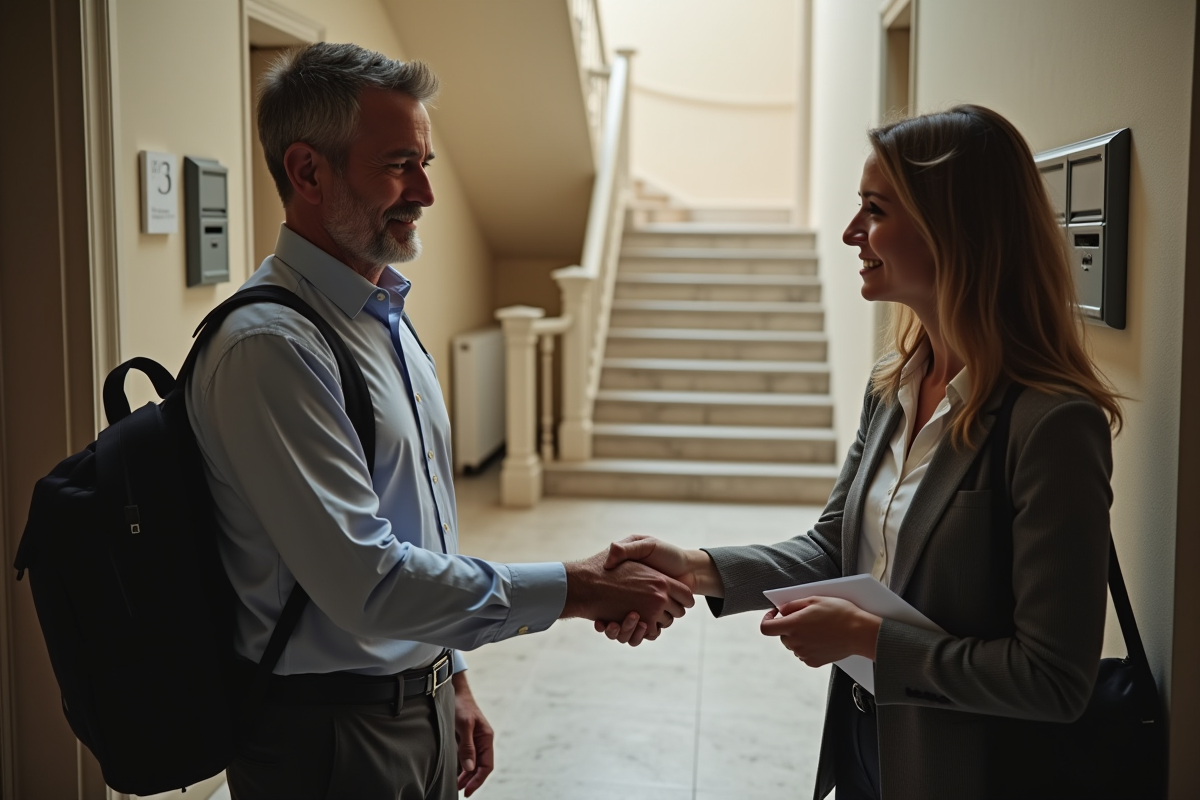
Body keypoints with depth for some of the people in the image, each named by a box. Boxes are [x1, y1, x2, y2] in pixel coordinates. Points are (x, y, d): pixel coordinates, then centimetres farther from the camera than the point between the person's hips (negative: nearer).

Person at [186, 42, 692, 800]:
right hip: (326, 730, -8)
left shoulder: (387, 317, 8)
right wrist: (576, 588, -23)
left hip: (422, 706, 8)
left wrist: (452, 681, 16)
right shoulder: (269, 347, -22)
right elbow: (365, 581, -26)